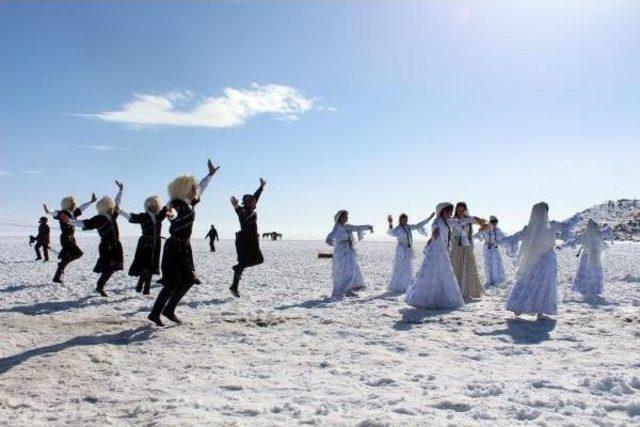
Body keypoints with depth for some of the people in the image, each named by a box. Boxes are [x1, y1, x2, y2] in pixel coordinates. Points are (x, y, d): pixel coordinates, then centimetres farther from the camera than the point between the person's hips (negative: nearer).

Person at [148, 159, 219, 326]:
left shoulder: (189, 203, 8)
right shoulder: (178, 203, -16)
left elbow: (201, 189, 25)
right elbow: (174, 212, -41)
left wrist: (210, 174, 34)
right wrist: (171, 214, -65)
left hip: (184, 247, 9)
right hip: (175, 247, -9)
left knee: (187, 280, 10)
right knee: (173, 283, -7)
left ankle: (168, 310, 19)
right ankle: (155, 312, 3)